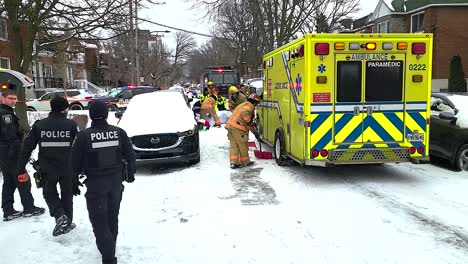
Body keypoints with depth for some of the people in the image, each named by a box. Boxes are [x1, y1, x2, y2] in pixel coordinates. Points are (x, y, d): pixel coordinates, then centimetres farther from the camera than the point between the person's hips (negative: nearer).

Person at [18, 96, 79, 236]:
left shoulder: (39, 125, -3)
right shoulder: (71, 124, -7)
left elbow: (27, 147, -1)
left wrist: (21, 168, 5)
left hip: (47, 169, 0)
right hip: (68, 169, 0)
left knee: (49, 193, 19)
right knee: (66, 194, 18)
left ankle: (60, 216, -3)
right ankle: (67, 222, 26)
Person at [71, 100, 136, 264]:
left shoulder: (84, 136, -11)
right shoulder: (118, 132, -3)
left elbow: (75, 162, -6)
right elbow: (130, 155, 3)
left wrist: (74, 182, 8)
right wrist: (130, 173, 18)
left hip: (95, 183, -4)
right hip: (116, 180, 4)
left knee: (99, 220, 3)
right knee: (112, 217, 19)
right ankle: (110, 248, 34)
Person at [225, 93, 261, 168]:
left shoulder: (243, 104, 28)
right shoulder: (250, 105, -2)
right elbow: (245, 112, -23)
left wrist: (251, 124, 32)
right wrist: (249, 121, -10)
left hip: (230, 125, 9)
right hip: (238, 128, -9)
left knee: (233, 145, 9)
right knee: (243, 146, 5)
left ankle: (233, 162, 6)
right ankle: (245, 162, 17)